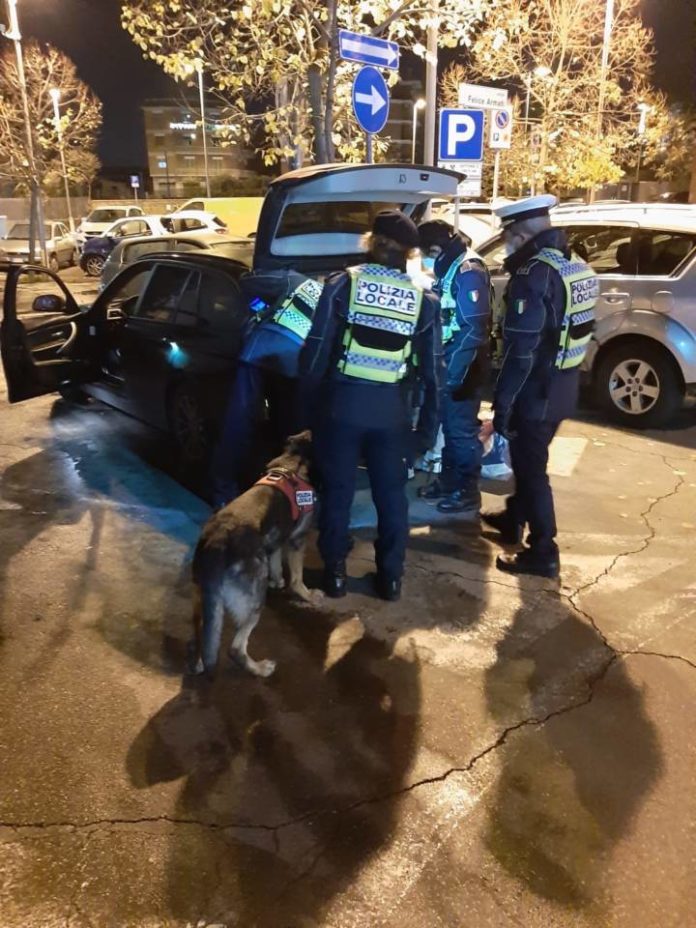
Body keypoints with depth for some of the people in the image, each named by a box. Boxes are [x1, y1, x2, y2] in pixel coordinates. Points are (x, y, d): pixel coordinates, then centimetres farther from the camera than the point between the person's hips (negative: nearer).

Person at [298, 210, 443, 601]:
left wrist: (311, 401, 8)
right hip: (392, 409, 1)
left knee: (338, 490, 13)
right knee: (391, 494, 14)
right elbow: (433, 371, 2)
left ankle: (335, 571, 23)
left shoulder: (343, 284, -3)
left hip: (342, 403, -1)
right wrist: (428, 427, 10)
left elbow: (316, 350, -5)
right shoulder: (424, 300, 2)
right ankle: (391, 576, 23)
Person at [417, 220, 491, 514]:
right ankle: (448, 480, 29)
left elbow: (473, 329, -23)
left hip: (462, 369, -9)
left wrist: (453, 371, -24)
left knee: (462, 430, -1)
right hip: (448, 365, 9)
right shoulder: (448, 269, 14)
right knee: (449, 426, 17)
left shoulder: (468, 271, -17)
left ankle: (468, 492, 9)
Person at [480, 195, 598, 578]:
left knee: (531, 469, 2)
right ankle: (513, 519, 42)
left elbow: (520, 351, -24)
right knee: (527, 459, 24)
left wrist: (501, 406, -20)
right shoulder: (577, 266, 9)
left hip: (537, 390, -9)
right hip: (564, 385, 9)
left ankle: (543, 553, 12)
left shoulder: (533, 275, -21)